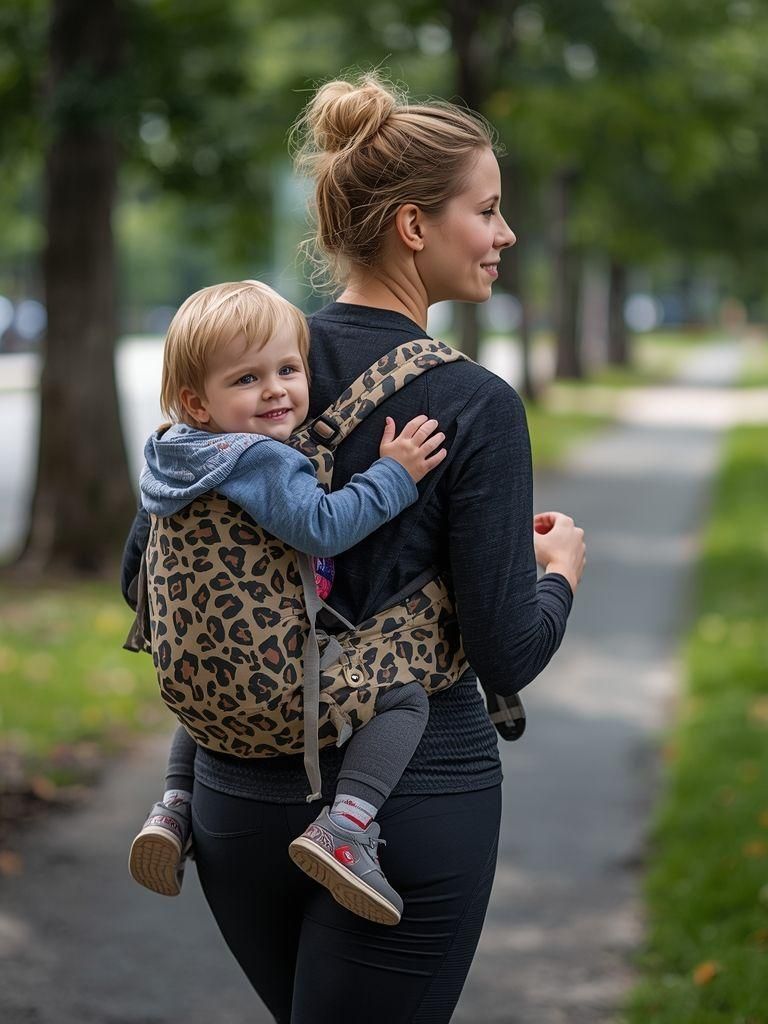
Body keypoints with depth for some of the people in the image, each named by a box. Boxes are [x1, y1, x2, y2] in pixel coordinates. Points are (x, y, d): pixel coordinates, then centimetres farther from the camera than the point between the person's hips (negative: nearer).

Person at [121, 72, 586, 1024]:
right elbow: (507, 655, -15)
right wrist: (561, 570, 5)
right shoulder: (475, 405, -15)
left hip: (241, 793, 6)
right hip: (412, 798, -6)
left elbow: (144, 570, 5)